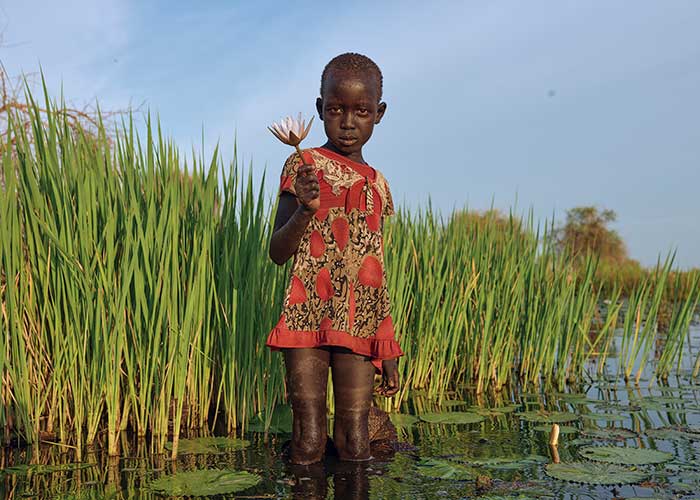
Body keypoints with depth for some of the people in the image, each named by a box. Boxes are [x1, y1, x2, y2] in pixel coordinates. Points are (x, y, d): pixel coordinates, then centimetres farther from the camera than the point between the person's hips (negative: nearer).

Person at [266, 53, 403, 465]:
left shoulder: (378, 184, 13)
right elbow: (278, 253, -6)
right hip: (308, 318, -4)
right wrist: (306, 210, -27)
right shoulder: (304, 166, -1)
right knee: (309, 441, -2)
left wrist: (387, 354, 15)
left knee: (356, 443, 3)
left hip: (360, 326, 4)